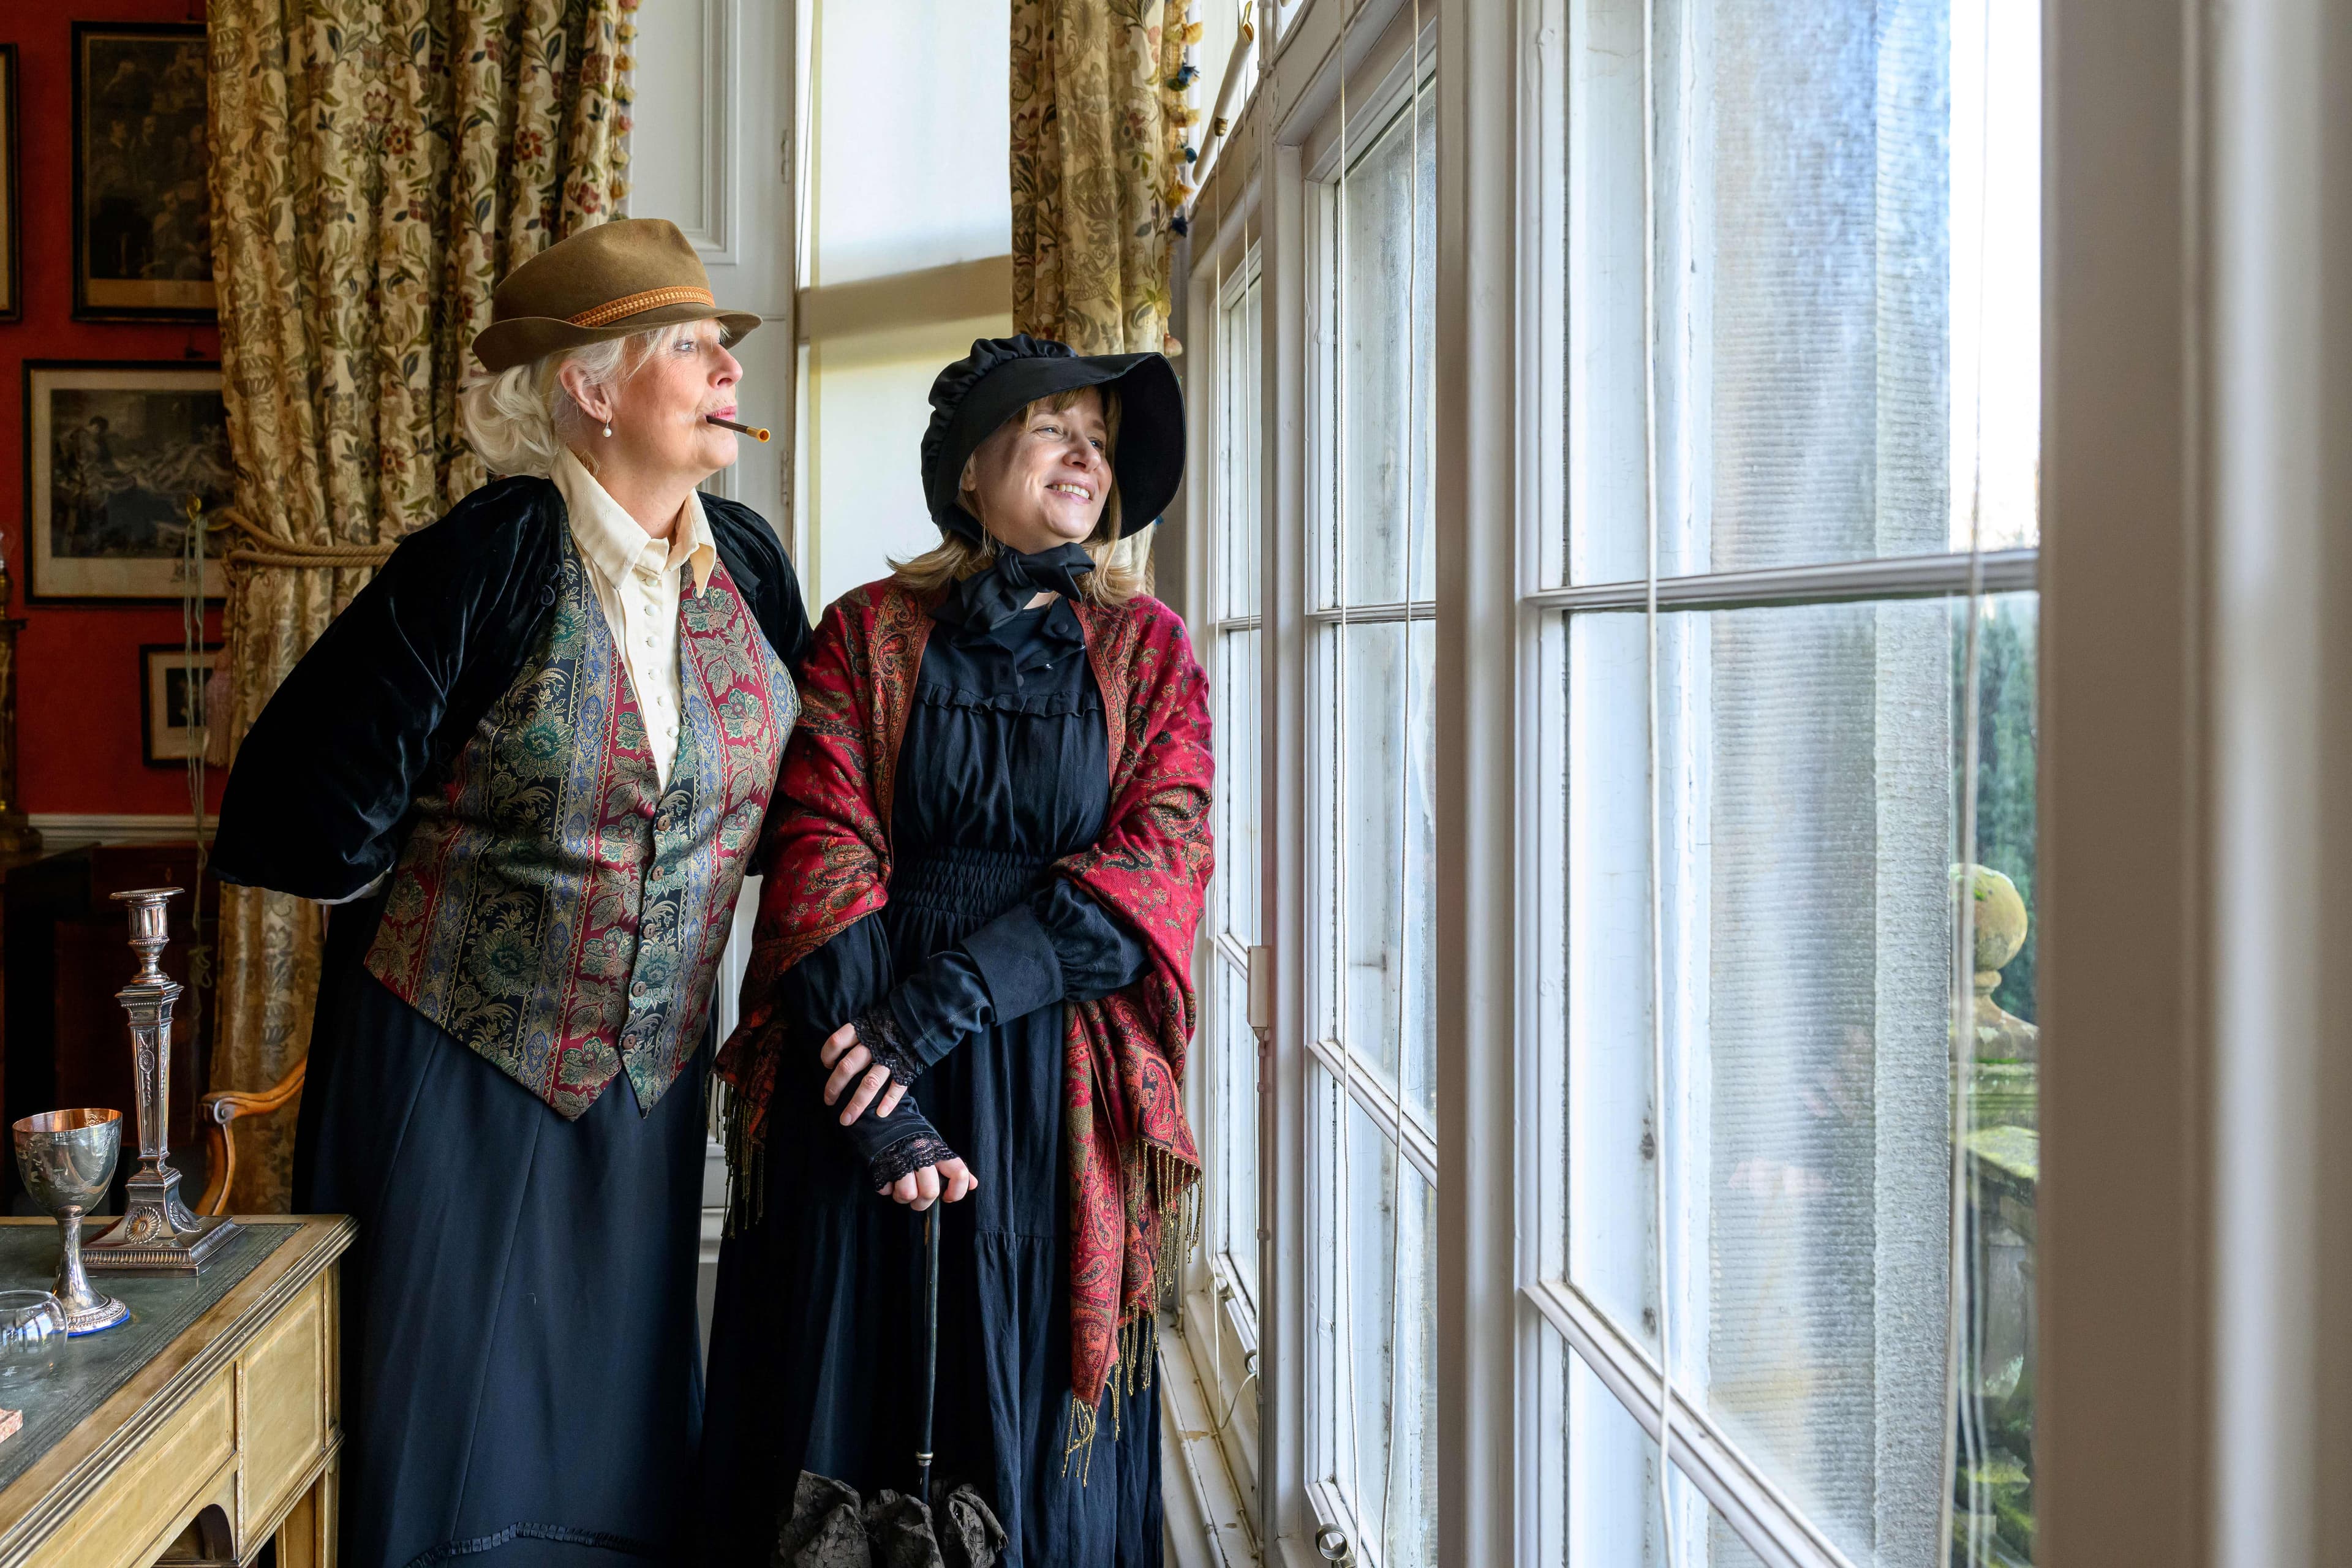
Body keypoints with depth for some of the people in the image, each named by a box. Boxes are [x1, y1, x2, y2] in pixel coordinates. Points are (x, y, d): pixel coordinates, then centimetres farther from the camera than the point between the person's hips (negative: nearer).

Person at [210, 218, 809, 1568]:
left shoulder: (747, 561, 1)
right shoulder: (490, 561, -15)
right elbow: (316, 809, -12)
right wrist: (406, 905, 3)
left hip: (652, 1069, 5)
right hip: (458, 1063, -4)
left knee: (617, 1415, 13)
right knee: (448, 1416, 6)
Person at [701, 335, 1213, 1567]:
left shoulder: (1148, 650, 8)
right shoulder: (869, 633, 6)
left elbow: (1158, 862, -5)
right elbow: (820, 850, -5)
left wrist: (947, 1001, -18)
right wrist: (880, 1104, -17)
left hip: (1055, 1087, 1)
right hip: (868, 1074, 0)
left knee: (1033, 1429, 6)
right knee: (846, 1405, 5)